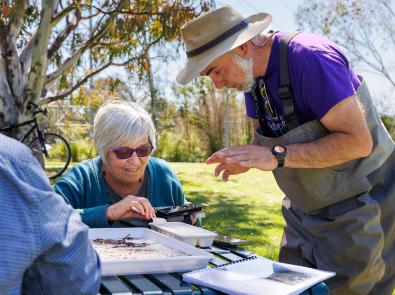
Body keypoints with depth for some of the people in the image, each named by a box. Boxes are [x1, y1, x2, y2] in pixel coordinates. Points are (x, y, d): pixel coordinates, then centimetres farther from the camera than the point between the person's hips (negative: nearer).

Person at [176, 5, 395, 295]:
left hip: (360, 204, -7)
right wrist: (246, 158, -11)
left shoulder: (311, 57, -25)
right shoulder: (253, 76, 0)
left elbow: (358, 141, -27)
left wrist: (277, 156, -31)